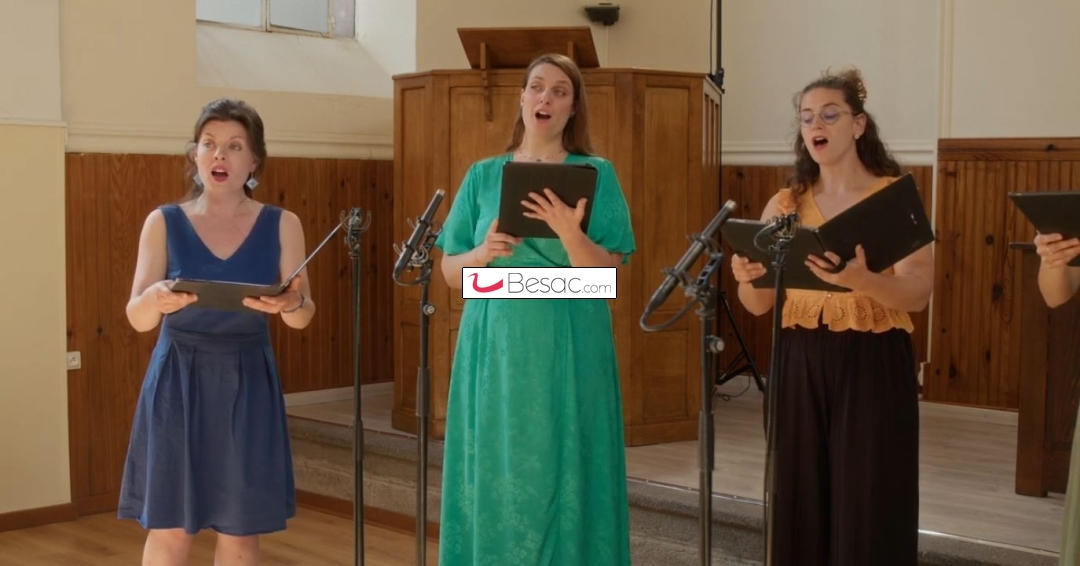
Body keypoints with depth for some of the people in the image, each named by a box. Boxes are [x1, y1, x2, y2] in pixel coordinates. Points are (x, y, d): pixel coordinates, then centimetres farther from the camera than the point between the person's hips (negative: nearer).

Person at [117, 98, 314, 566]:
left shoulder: (282, 225, 0)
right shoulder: (164, 222, -1)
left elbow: (303, 316, -5)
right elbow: (137, 318, -6)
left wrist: (289, 305, -29)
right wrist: (156, 300, -30)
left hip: (247, 383, 1)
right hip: (178, 380, 0)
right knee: (169, 528, 2)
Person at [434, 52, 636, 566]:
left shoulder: (596, 174, 2)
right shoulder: (483, 175, 8)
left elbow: (607, 273, -6)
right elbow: (451, 272, 7)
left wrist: (568, 232, -23)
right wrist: (485, 252, -13)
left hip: (567, 350, -2)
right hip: (494, 348, 2)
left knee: (561, 478, 0)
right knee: (495, 479, 5)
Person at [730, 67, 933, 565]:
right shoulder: (785, 204, 7)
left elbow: (918, 292, -13)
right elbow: (759, 303, 2)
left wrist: (861, 279, -33)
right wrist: (745, 279, -21)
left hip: (873, 365, -3)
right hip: (801, 365, 3)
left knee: (867, 509, -1)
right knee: (801, 502, 5)